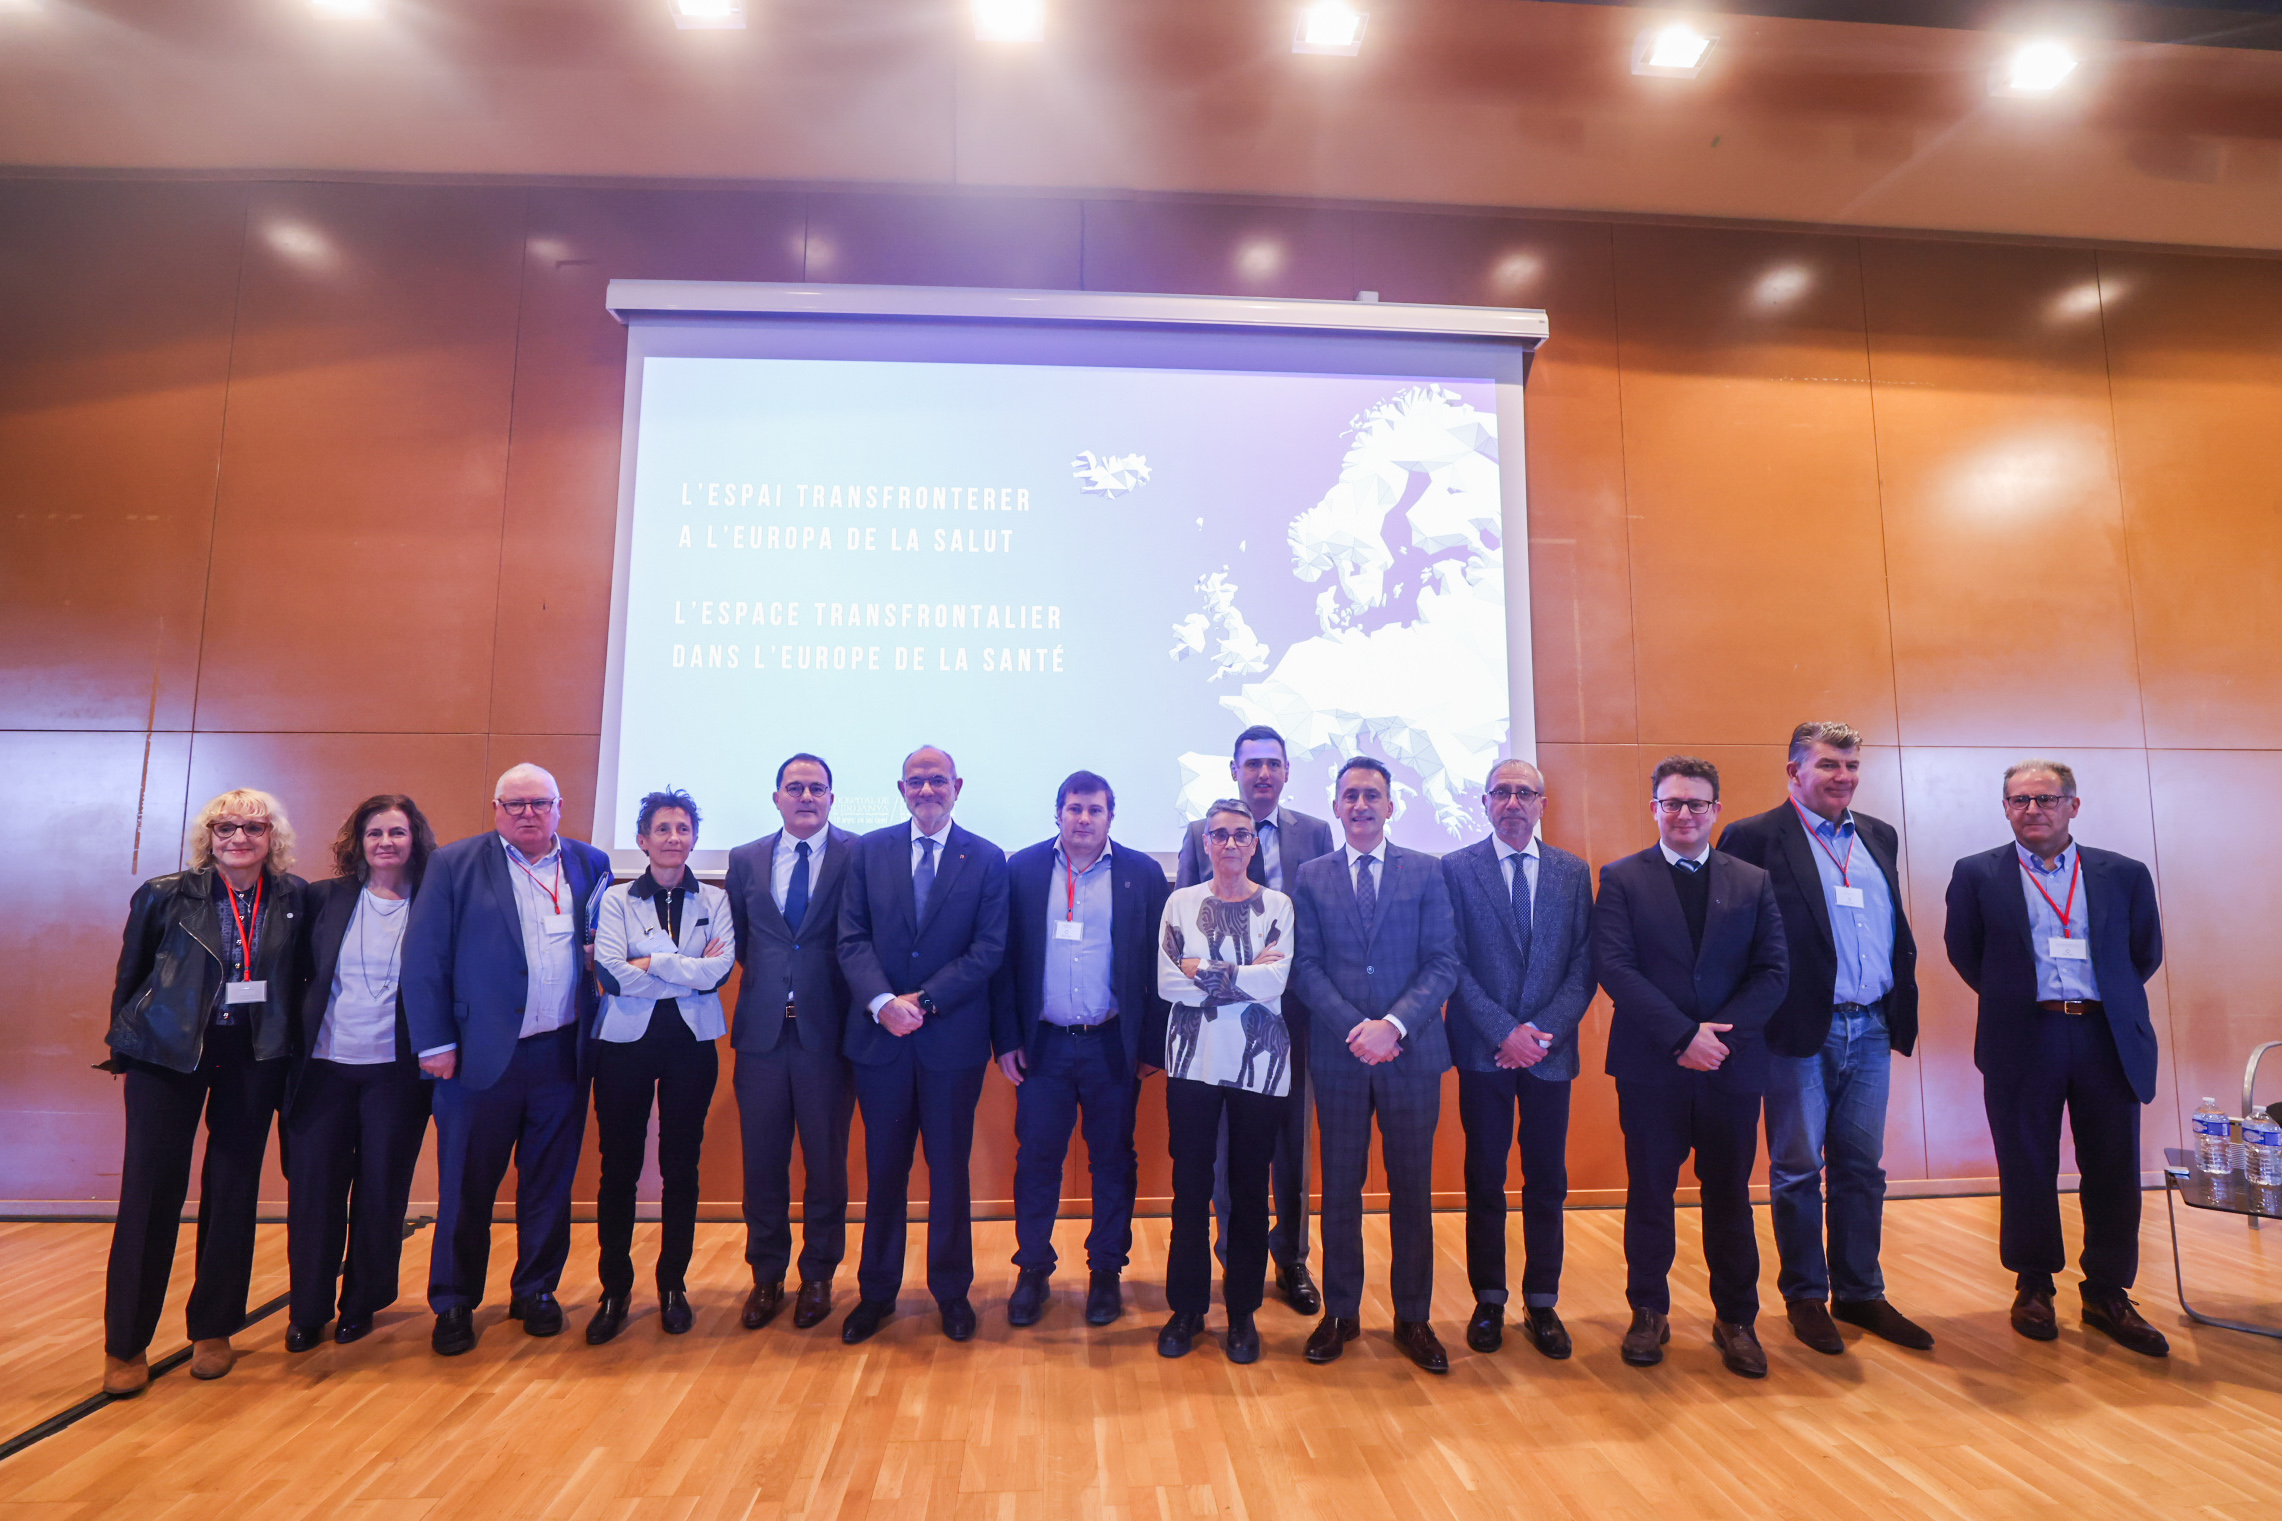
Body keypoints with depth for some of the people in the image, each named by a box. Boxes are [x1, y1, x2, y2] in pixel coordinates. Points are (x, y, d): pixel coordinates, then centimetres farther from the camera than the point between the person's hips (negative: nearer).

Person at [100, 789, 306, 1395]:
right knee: (151, 1189, 1)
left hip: (255, 1055, 1)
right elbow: (130, 974, 5)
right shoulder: (166, 895, -4)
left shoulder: (293, 898, -2)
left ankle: (213, 1330, 21)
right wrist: (123, 1047, 8)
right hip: (169, 1050, -1)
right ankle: (126, 1343, 16)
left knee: (234, 1190, 8)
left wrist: (291, 1049, 1)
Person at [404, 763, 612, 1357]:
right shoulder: (455, 864, 0)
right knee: (466, 1185, 8)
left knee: (549, 1183, 11)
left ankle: (536, 1292, 27)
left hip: (562, 1054, 2)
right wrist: (434, 1042, -8)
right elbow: (424, 957, -3)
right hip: (483, 1054, -2)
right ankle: (454, 1303, 24)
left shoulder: (590, 864, 8)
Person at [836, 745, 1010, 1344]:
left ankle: (952, 1291, 27)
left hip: (953, 1037, -1)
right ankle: (876, 1293, 28)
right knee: (883, 1168, 12)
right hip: (880, 1034, 1)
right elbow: (853, 938, -1)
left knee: (949, 1168, 10)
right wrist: (882, 1001, -16)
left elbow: (989, 948, -6)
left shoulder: (987, 859, 0)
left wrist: (925, 1000, -14)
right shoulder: (869, 850, 5)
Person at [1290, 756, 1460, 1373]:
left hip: (1411, 1051, 0)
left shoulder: (1426, 871, 3)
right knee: (1340, 1188, 10)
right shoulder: (1311, 877, 5)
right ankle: (1339, 1313, 24)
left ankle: (1413, 1318, 24)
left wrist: (1394, 1025, -15)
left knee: (1412, 1188, 9)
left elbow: (1443, 962, -3)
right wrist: (1353, 1027, -13)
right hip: (1338, 1054, 1)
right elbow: (1306, 966, 0)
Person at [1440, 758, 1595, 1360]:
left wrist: (1546, 1030, -10)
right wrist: (1504, 1031, -12)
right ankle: (1489, 1300, 21)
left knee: (1547, 1180, 9)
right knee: (1485, 1180, 8)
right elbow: (1453, 964, -5)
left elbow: (1584, 963, 2)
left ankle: (1542, 1303, 23)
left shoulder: (1573, 872, 7)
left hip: (1550, 1049, 2)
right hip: (1483, 1051, -2)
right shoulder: (1455, 869, -1)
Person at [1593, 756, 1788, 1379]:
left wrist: (1721, 1033, -12)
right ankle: (1649, 1314, 23)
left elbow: (1773, 971, 1)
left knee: (1729, 1194, 11)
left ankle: (1735, 1320, 27)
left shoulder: (1753, 882, 8)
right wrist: (1684, 1034, -16)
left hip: (1732, 1065, 2)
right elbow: (1614, 967, -9)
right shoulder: (1621, 879, 0)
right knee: (1649, 1192, 8)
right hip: (1650, 1065, -2)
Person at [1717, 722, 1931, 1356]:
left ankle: (1860, 1293, 27)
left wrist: (1901, 1007, 9)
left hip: (1870, 1029, 6)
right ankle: (1805, 1297, 20)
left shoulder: (1879, 836, 12)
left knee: (1862, 1167, 13)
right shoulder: (1753, 838, -8)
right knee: (1797, 1169, 6)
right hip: (1801, 1032, -6)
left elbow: (1897, 928, 17)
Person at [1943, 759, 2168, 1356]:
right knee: (2027, 1171, 6)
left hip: (2108, 1038, 2)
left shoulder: (2124, 875, 7)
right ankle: (2033, 1286, 21)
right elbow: (1963, 952, 7)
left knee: (2114, 1173, 7)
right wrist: (2008, 1000, 8)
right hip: (2023, 1040, -2)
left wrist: (2109, 1002, 12)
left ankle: (2108, 1295, 23)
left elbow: (2147, 952, 14)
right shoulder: (1977, 875, 2)